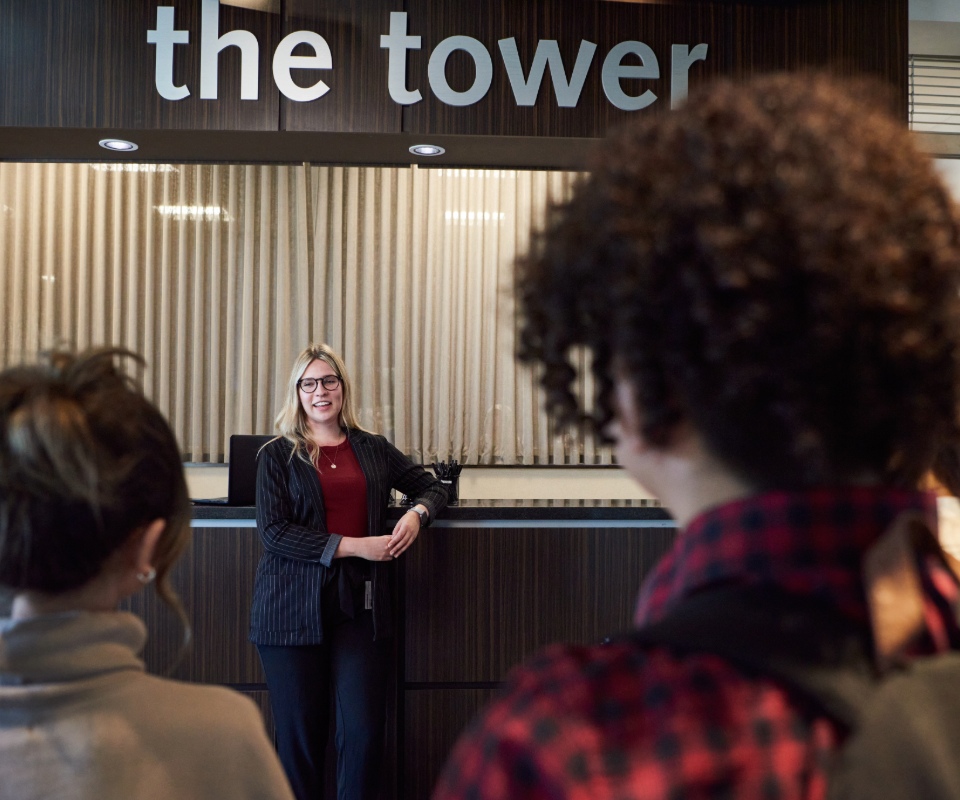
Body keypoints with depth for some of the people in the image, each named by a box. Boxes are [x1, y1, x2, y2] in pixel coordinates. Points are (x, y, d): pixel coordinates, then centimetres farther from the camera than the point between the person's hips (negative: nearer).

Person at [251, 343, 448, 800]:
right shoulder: (278, 455, 4)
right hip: (295, 606, -1)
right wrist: (354, 546, -13)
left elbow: (432, 487, 22)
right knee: (300, 733, 5)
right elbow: (273, 531, -7)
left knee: (365, 732, -2)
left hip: (360, 604, 2)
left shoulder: (373, 449, 12)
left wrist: (417, 514, -2)